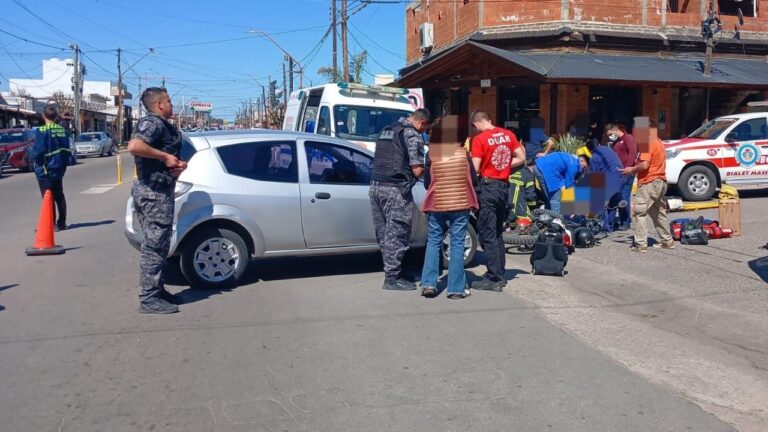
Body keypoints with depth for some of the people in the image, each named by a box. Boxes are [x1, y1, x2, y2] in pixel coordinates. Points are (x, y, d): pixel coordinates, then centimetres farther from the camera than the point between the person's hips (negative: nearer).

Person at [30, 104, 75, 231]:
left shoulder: (42, 131, -16)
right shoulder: (62, 130, 3)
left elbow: (38, 151, -19)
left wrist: (31, 154, 0)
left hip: (45, 170, -6)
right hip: (59, 168, 6)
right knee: (59, 196, 15)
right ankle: (62, 223, 21)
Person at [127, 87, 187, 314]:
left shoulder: (164, 126, 19)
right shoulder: (152, 123, -12)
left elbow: (173, 155, 26)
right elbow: (134, 146, -30)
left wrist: (180, 163, 4)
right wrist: (165, 156, -21)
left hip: (160, 191, 11)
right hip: (154, 192, -11)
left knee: (159, 245, 16)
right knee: (154, 245, -7)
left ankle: (157, 291, 25)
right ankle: (149, 299, -2)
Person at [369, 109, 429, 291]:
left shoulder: (386, 130, 19)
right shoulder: (412, 135, -7)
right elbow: (417, 170, -12)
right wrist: (426, 170, 11)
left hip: (376, 186, 8)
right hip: (396, 190, -8)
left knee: (384, 234, 12)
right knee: (396, 235, -1)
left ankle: (392, 272, 21)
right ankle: (392, 278, 3)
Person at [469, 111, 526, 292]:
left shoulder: (479, 139, -11)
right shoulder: (508, 134, 7)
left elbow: (475, 169, -13)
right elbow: (521, 158, 8)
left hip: (488, 187, -7)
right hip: (504, 186, 7)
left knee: (487, 234, -3)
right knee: (497, 233, 16)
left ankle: (494, 279, -3)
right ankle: (500, 274, 21)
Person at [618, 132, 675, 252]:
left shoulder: (647, 143, -15)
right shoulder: (658, 141, 16)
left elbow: (644, 165, -23)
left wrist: (632, 170, -7)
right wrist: (635, 169, 16)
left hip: (649, 183, -10)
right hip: (661, 181, 10)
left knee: (638, 212, -7)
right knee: (659, 212, 19)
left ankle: (641, 244, -10)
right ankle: (668, 241, 24)